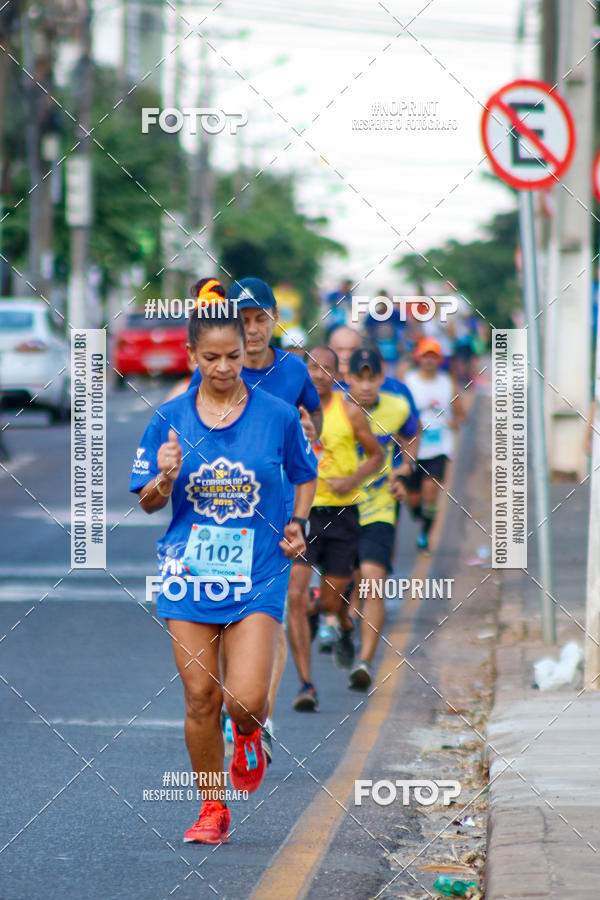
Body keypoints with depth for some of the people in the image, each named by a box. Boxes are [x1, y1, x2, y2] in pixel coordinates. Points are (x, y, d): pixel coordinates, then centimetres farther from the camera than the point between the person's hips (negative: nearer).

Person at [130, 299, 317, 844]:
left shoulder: (278, 416, -1)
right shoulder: (169, 420, 1)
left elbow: (305, 478, 16)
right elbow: (148, 503, 5)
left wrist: (298, 523, -1)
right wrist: (165, 478, -16)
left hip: (257, 578, -1)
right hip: (190, 572, 1)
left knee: (246, 701, -12)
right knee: (200, 697, 1)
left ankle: (248, 736, 26)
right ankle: (212, 810, 17)